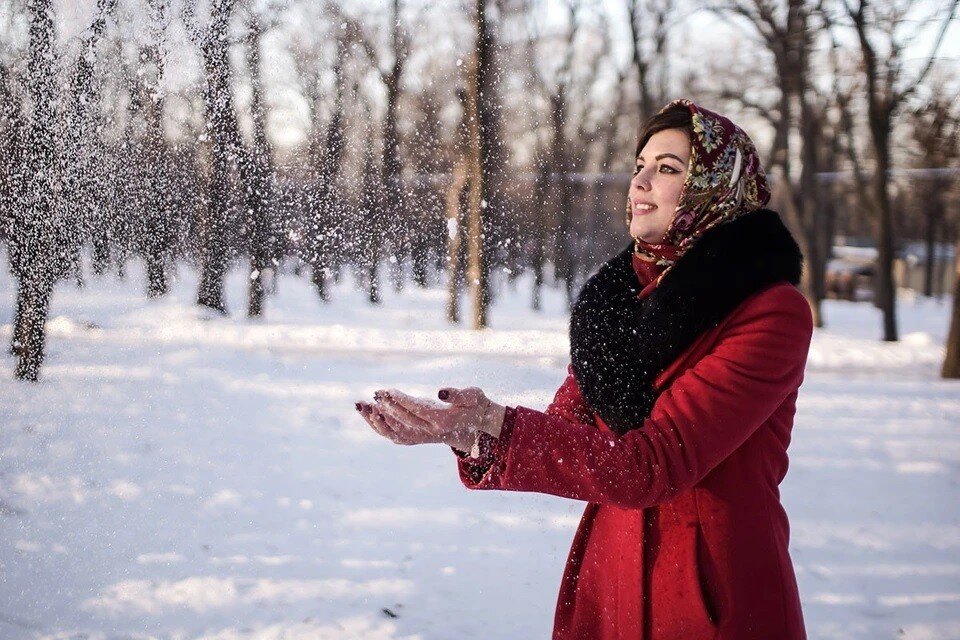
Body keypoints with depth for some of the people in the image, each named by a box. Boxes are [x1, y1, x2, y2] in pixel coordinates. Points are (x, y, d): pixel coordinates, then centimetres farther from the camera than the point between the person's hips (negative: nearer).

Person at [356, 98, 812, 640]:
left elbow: (654, 464, -23)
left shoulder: (772, 313, -15)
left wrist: (498, 429, -29)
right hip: (606, 589, 5)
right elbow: (566, 428, 1)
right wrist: (472, 430, -18)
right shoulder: (619, 293, 6)